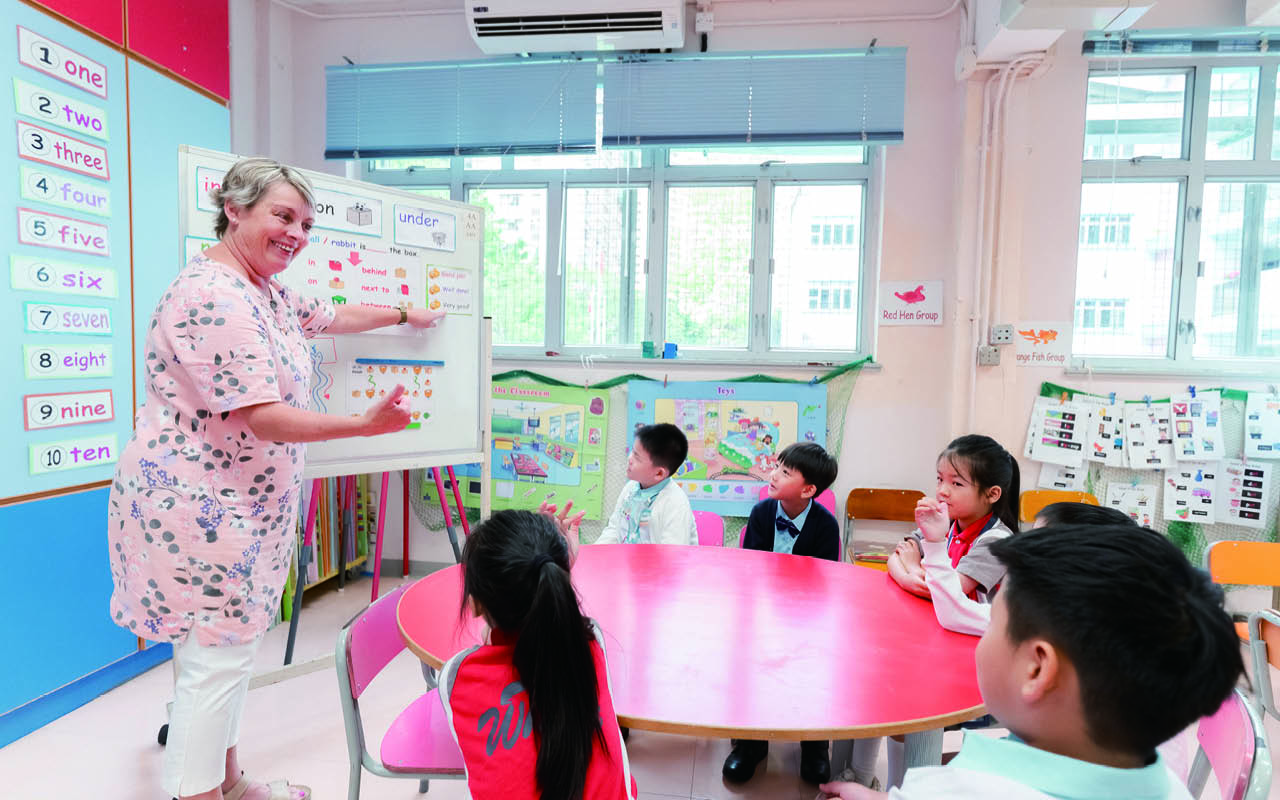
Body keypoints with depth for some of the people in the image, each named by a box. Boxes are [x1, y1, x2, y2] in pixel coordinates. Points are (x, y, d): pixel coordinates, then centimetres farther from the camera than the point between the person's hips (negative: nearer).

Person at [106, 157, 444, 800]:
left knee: (225, 649, 19)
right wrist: (366, 424, -25)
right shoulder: (213, 296, -21)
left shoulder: (265, 291, 12)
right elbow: (261, 417, -25)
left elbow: (332, 317, 29)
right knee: (215, 657, -2)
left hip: (238, 504, 10)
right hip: (198, 506, -10)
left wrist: (405, 315, 38)